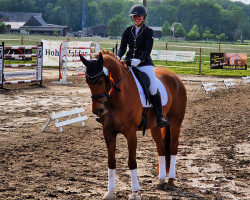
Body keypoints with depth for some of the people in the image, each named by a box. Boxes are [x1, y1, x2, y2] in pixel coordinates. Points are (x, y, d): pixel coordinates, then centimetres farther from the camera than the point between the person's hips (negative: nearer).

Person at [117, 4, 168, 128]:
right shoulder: (128, 31, 10)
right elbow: (122, 48, 5)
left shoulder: (148, 32, 0)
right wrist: (118, 57, -17)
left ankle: (160, 117, -8)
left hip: (144, 63, -4)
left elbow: (147, 51, -10)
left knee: (153, 89, -18)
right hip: (129, 62, 4)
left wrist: (139, 60, -28)